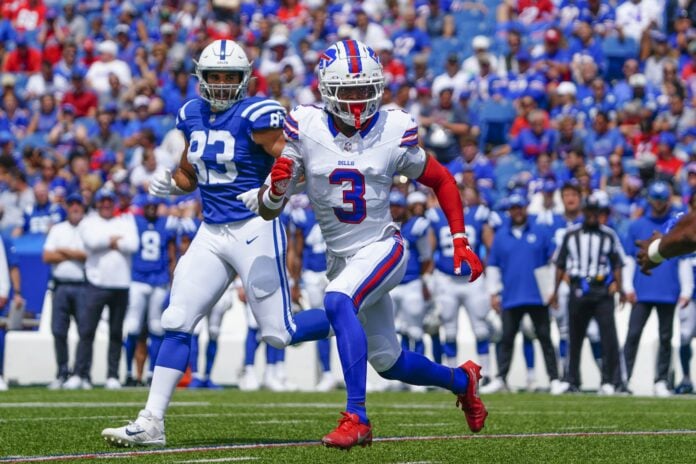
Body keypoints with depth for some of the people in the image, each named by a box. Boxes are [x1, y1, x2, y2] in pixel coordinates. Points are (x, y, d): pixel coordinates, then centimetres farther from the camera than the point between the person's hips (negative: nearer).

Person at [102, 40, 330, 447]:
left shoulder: (255, 115, -12)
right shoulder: (193, 115, 10)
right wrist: (171, 184, -1)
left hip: (255, 230, -6)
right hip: (212, 233, 6)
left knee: (279, 333, -4)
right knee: (176, 323, -1)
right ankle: (151, 423, 0)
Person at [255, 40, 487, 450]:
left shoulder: (394, 132, -11)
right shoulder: (306, 129, -10)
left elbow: (442, 181, 5)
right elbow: (269, 210, -7)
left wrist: (460, 242, -1)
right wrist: (276, 186, -30)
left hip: (382, 248, -4)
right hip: (340, 258, 4)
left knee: (337, 302, -34)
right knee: (389, 362, 16)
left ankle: (357, 418, -34)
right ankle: (462, 380, 46)